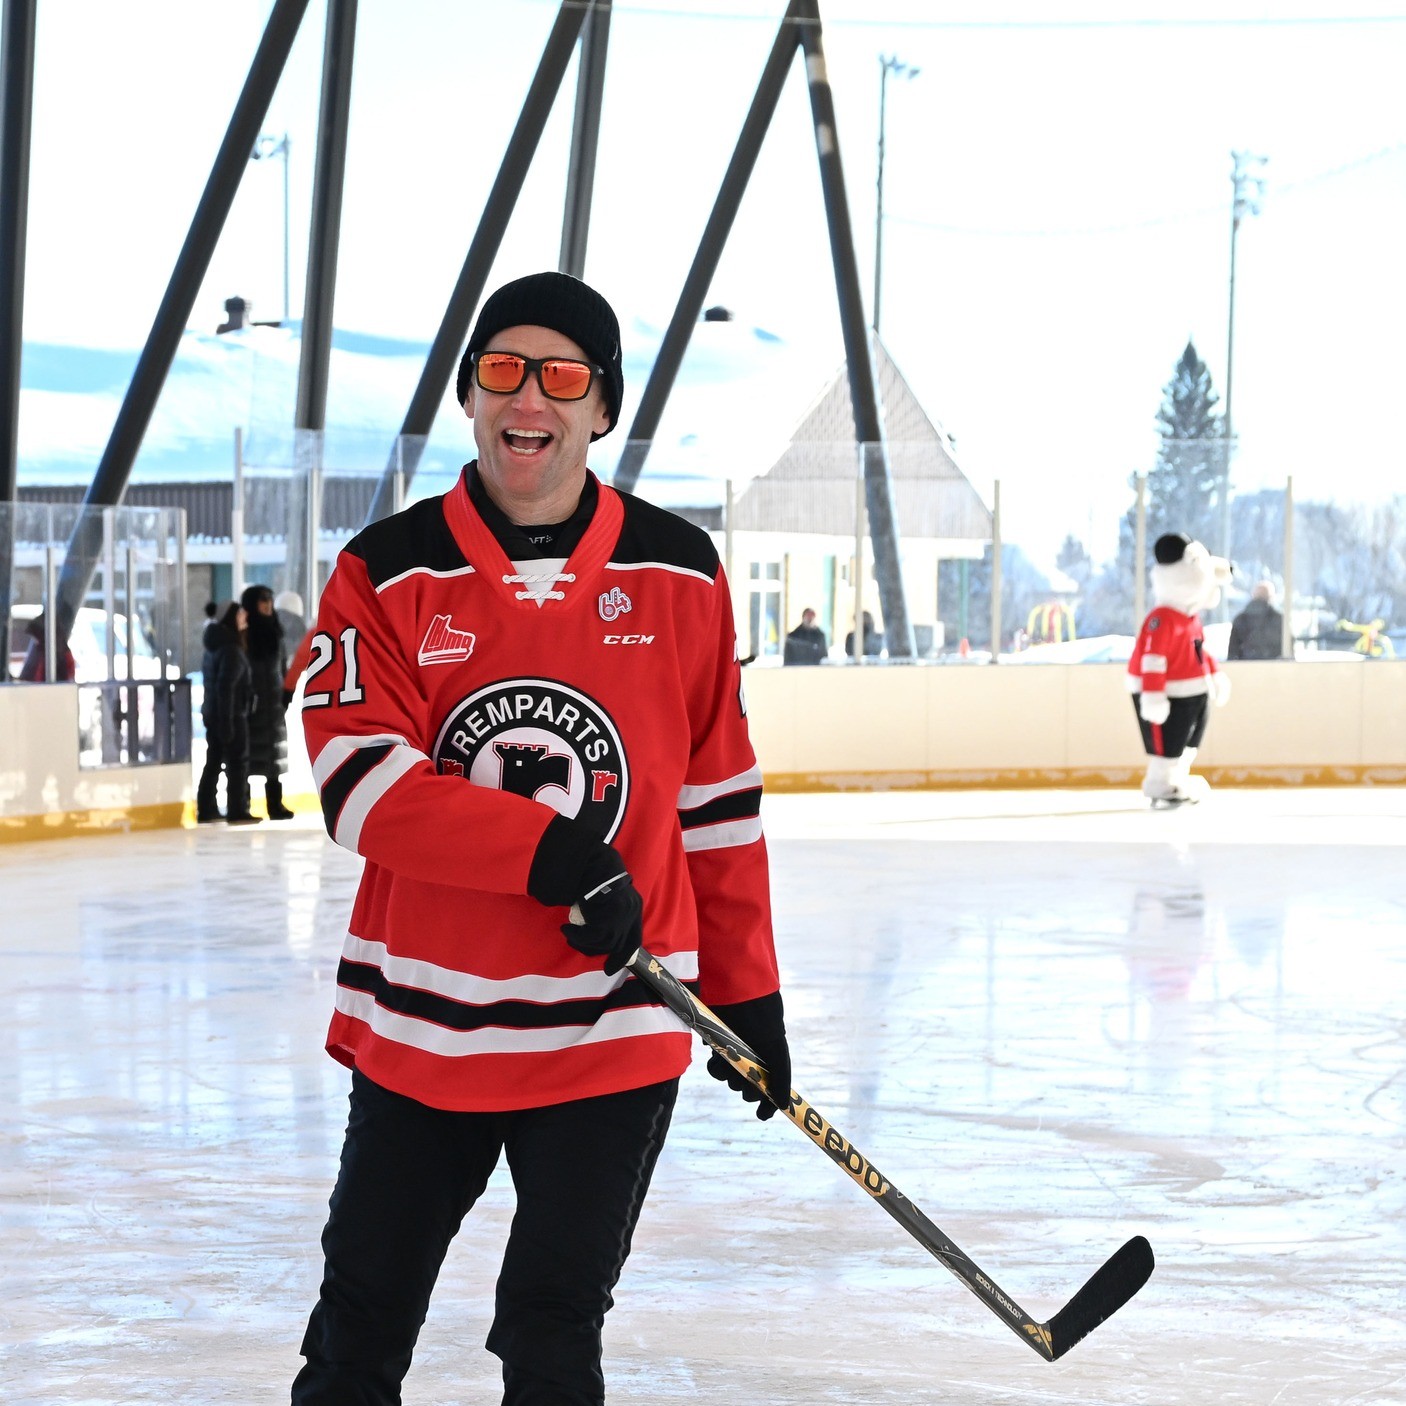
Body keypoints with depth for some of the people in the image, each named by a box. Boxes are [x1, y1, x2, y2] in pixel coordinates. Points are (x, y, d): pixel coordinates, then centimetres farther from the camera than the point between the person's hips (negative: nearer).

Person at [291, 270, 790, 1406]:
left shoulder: (679, 575, 2)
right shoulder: (386, 575, -2)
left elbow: (721, 801, 7)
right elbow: (363, 787, -14)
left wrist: (748, 995, 7)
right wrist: (545, 853, -25)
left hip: (613, 1032, 0)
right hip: (418, 1024, 0)